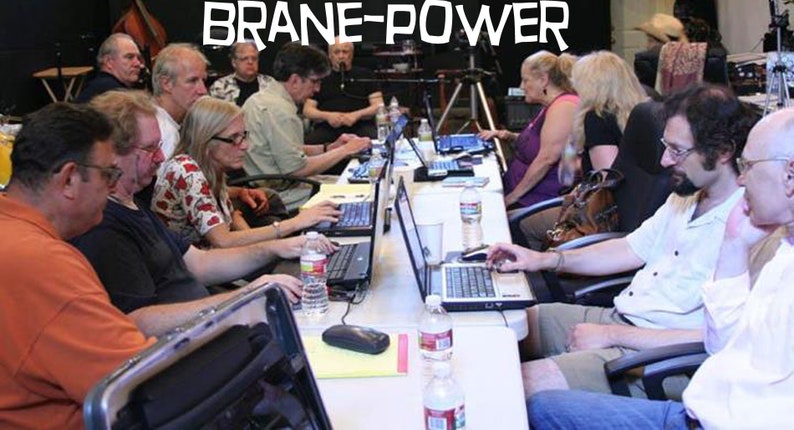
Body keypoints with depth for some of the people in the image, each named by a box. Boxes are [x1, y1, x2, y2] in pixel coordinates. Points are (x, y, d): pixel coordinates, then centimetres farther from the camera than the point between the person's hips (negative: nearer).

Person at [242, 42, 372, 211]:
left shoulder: (261, 98, 11)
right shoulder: (279, 110, -20)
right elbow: (296, 169, -21)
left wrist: (329, 148, 8)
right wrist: (344, 151, -12)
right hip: (285, 201, -10)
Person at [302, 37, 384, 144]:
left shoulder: (364, 75, 17)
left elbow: (378, 105, 9)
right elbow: (307, 110, 14)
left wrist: (357, 115, -11)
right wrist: (326, 116, -8)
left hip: (360, 126, 0)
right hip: (327, 128, 1)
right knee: (308, 143, -32)